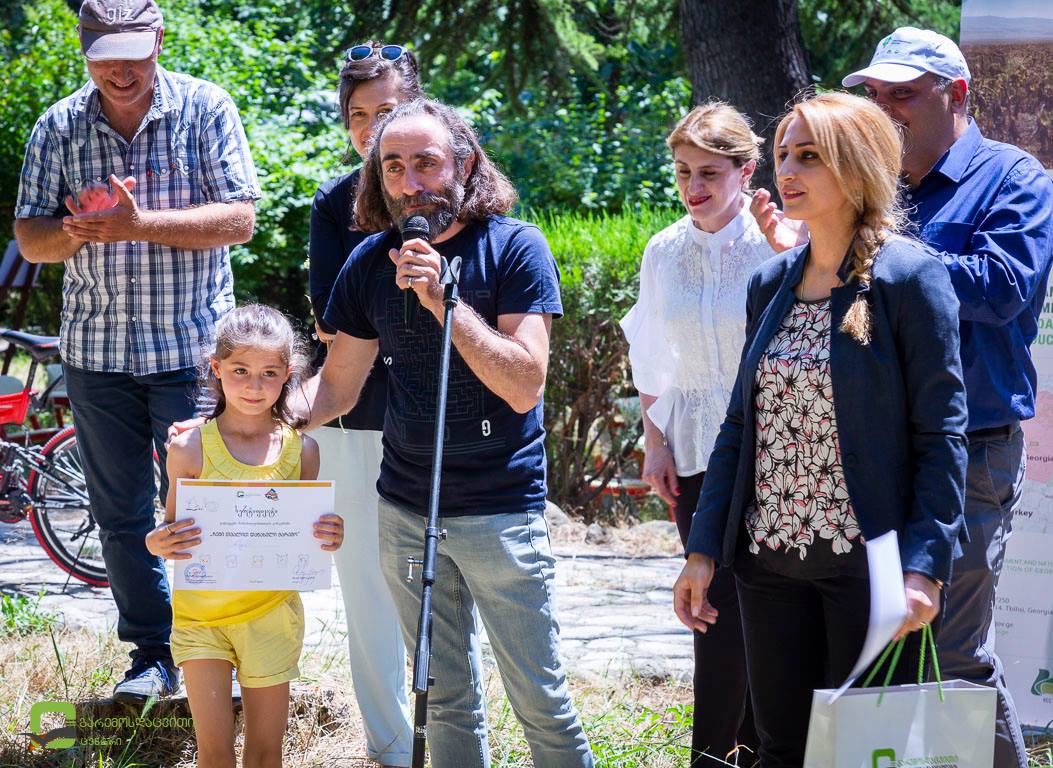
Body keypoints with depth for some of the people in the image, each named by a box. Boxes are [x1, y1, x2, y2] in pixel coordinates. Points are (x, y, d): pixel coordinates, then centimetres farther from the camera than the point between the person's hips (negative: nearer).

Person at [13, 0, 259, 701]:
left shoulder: (205, 109, -4)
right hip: (96, 354, 3)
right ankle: (152, 654, 20)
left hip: (193, 349, -3)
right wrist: (71, 234, -18)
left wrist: (140, 224, -22)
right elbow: (29, 236, 5)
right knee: (121, 515, 8)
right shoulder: (58, 128, 4)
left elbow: (240, 219, -11)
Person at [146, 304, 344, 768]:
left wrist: (329, 539, -14)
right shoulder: (191, 447, -6)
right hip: (199, 615, -1)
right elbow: (172, 530, 1)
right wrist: (157, 543, -22)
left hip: (270, 612, 1)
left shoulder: (300, 449, -1)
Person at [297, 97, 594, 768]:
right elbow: (337, 386, 9)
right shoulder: (371, 263, 3)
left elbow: (524, 385, -18)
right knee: (448, 701, 13)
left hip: (501, 510, -4)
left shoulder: (515, 248, -10)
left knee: (542, 701, -2)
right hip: (405, 511, 4)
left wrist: (442, 299, -26)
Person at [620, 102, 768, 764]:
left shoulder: (778, 245, -8)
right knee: (718, 604, 2)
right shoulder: (665, 252, 6)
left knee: (752, 603, -5)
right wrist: (653, 443, 10)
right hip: (694, 450, 4)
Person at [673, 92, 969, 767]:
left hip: (866, 560, -6)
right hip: (771, 559, 6)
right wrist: (703, 549, 7)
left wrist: (925, 565, -19)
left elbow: (941, 436, -11)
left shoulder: (909, 276, -8)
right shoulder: (771, 284, 11)